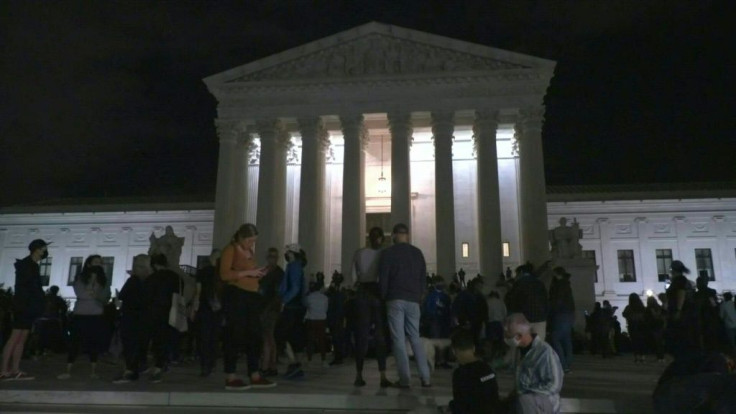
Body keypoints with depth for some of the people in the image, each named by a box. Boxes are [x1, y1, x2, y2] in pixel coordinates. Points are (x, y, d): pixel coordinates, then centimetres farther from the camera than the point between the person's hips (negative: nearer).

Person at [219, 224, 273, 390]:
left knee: (255, 336, 7)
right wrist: (248, 272, -16)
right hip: (235, 295, -8)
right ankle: (230, 378, 2)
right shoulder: (230, 250, -2)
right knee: (235, 335, -6)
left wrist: (257, 274, 8)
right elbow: (224, 274, -13)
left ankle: (255, 376, 13)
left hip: (252, 295, 8)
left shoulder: (251, 251, 20)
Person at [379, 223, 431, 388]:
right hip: (413, 300, 4)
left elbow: (383, 278, -3)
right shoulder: (418, 253, 11)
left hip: (395, 300, -4)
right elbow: (423, 278, 12)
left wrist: (384, 297, 7)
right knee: (415, 338, 10)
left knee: (399, 339, -1)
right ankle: (425, 378, 5)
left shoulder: (388, 253, -1)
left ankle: (404, 379, -3)